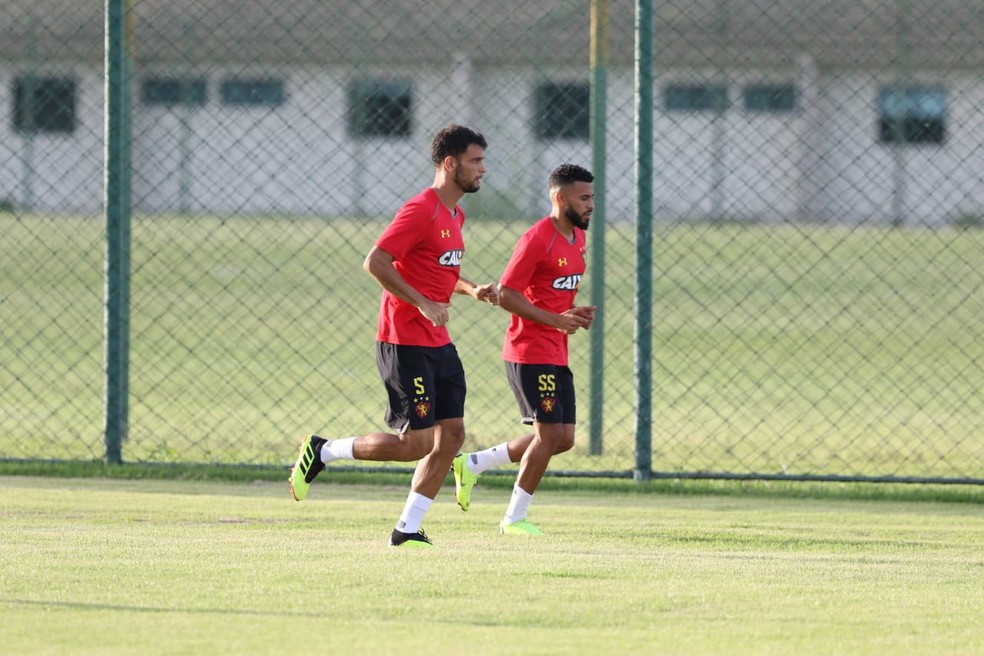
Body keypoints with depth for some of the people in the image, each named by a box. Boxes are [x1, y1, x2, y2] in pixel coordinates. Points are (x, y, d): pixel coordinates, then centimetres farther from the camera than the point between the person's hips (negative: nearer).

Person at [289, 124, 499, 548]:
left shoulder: (455, 215, 15)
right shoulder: (421, 210, -15)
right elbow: (375, 263, -21)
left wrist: (471, 290, 12)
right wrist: (422, 304, -24)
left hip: (437, 343, 9)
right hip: (404, 342, -9)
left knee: (451, 435, 2)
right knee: (415, 442, -10)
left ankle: (408, 529, 8)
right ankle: (321, 452, 8)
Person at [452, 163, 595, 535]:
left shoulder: (577, 238, 13)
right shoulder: (538, 239, -16)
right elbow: (506, 294, -18)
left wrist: (574, 314, 6)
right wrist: (555, 320, -22)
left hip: (556, 356, 9)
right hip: (530, 352, -9)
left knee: (563, 439, 8)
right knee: (550, 433, -9)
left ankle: (472, 464, 19)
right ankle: (515, 519, 4)